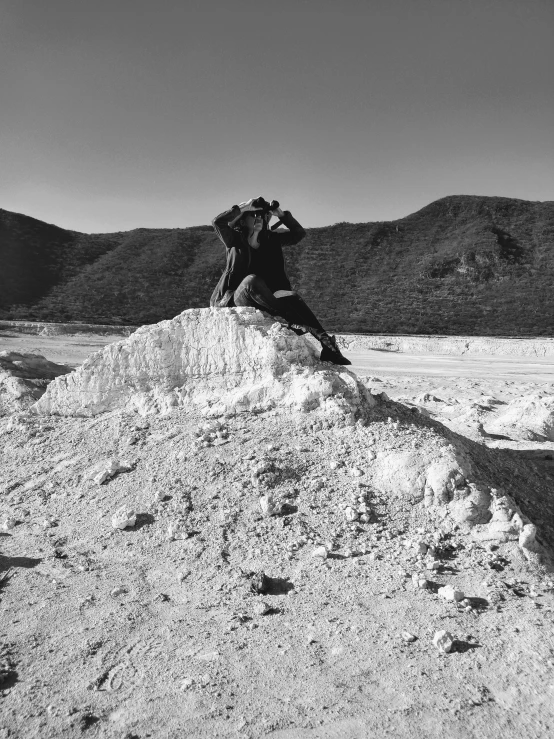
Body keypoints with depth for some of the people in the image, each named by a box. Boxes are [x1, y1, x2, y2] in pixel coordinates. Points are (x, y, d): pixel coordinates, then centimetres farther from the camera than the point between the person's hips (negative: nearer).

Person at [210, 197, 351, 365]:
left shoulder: (271, 240, 16)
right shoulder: (235, 239, 4)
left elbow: (299, 233, 17)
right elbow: (217, 222, -14)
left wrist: (281, 214, 5)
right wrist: (244, 207, -11)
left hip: (263, 299, 4)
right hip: (233, 299, -4)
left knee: (291, 297, -25)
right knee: (252, 280, -38)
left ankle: (327, 346, -36)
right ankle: (291, 320, -42)